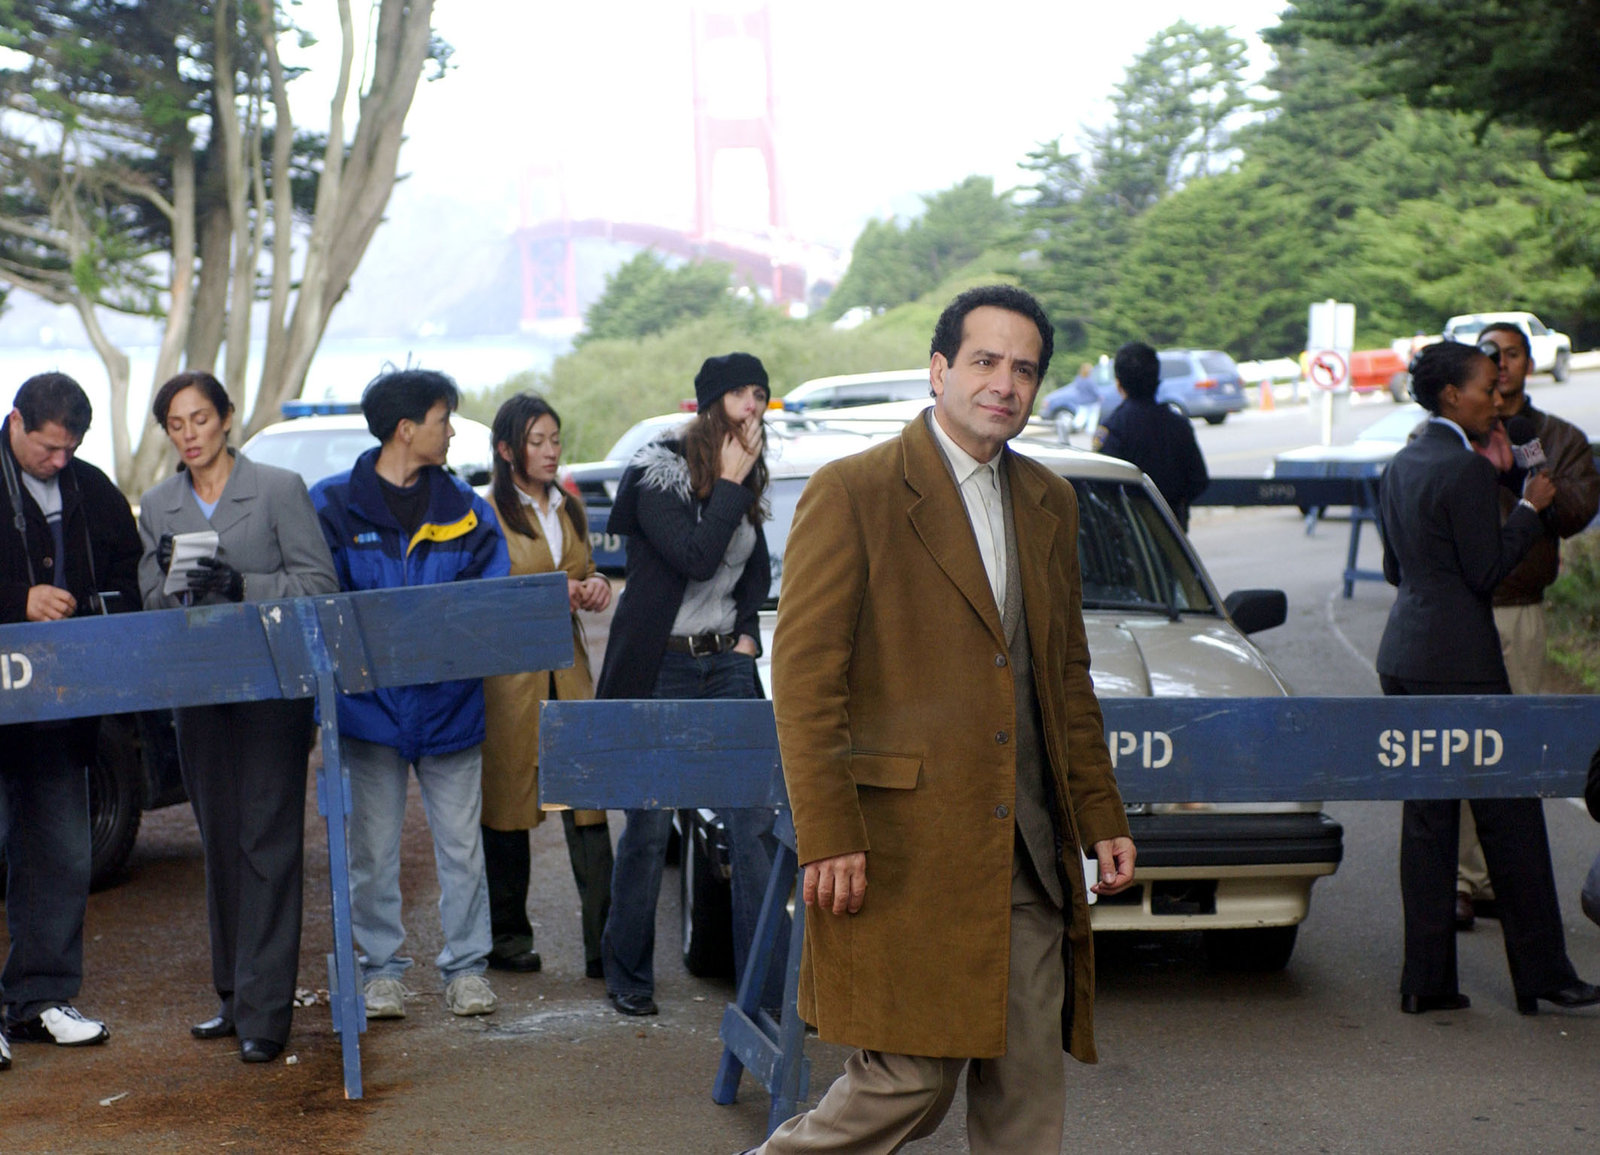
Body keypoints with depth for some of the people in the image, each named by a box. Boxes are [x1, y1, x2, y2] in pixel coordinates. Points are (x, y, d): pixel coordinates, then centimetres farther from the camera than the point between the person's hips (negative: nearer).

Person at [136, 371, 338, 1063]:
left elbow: (319, 583, -5)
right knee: (221, 844, 9)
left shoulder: (279, 489, 1)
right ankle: (234, 993, 18)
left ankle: (265, 1011, -8)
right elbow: (151, 606, 11)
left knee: (268, 842, -8)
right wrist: (167, 576, -11)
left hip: (273, 687, -4)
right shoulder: (157, 507, 13)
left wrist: (240, 584, -17)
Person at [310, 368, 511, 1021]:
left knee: (461, 843, 4)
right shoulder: (334, 506, 0)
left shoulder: (464, 509, 8)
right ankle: (381, 968, 14)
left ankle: (465, 966, 13)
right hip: (369, 699, -2)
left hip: (451, 703, 2)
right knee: (373, 849, 4)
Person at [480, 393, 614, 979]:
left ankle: (604, 942, -6)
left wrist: (594, 586, 5)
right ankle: (507, 938, 15)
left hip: (568, 669, 5)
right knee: (508, 805, 3)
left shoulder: (570, 511, 17)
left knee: (589, 801, -4)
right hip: (509, 671, -5)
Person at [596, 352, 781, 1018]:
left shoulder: (748, 482, 11)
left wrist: (747, 632, 9)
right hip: (660, 670, -5)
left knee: (754, 824, -3)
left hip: (728, 665, 5)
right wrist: (730, 483, -16)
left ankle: (769, 984, -1)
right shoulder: (657, 473, -9)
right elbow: (696, 557, -22)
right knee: (648, 827, 2)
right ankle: (628, 977, 17)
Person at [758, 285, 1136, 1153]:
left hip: (1030, 854, 6)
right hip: (904, 849, -6)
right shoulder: (852, 494, -6)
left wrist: (1101, 818, 15)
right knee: (907, 1083, -6)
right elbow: (802, 679, -10)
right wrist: (828, 840, -16)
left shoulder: (1049, 504, 15)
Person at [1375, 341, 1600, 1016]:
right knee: (1510, 816, 1)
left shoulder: (1401, 467, 12)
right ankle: (1542, 975, 8)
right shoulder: (1466, 470, -15)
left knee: (1427, 819, 9)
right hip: (1460, 662, -8)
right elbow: (1487, 571, -14)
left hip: (1405, 657, 9)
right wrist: (1530, 508, -3)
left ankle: (1427, 980, 10)